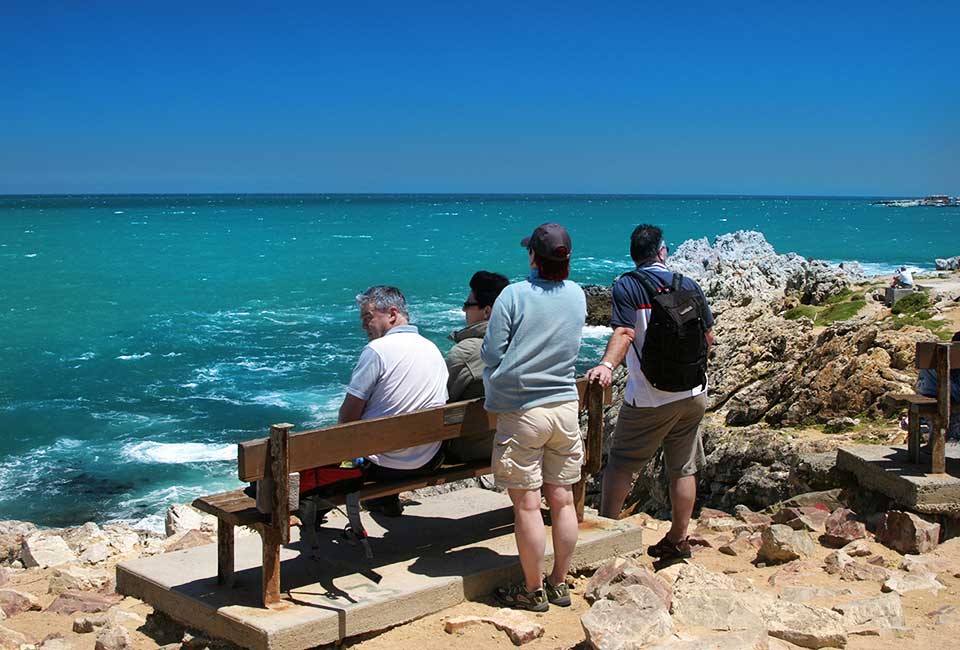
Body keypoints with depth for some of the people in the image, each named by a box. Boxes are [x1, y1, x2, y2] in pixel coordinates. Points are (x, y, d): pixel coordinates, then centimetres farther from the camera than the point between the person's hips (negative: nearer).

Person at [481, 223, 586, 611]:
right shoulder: (577, 296, 1)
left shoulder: (514, 295, -14)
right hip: (566, 406, 5)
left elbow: (491, 354, -10)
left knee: (527, 504, 4)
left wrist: (494, 391, 9)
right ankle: (559, 583, 24)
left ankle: (533, 590, 14)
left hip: (522, 411, -5)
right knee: (562, 499, 12)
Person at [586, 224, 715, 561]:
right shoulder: (690, 286, 6)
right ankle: (678, 540, 21)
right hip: (694, 394, 5)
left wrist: (607, 365, -34)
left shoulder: (626, 286, -8)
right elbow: (708, 337, 11)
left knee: (620, 464, 7)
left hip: (649, 400, -4)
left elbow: (625, 332, -23)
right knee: (683, 470, 12)